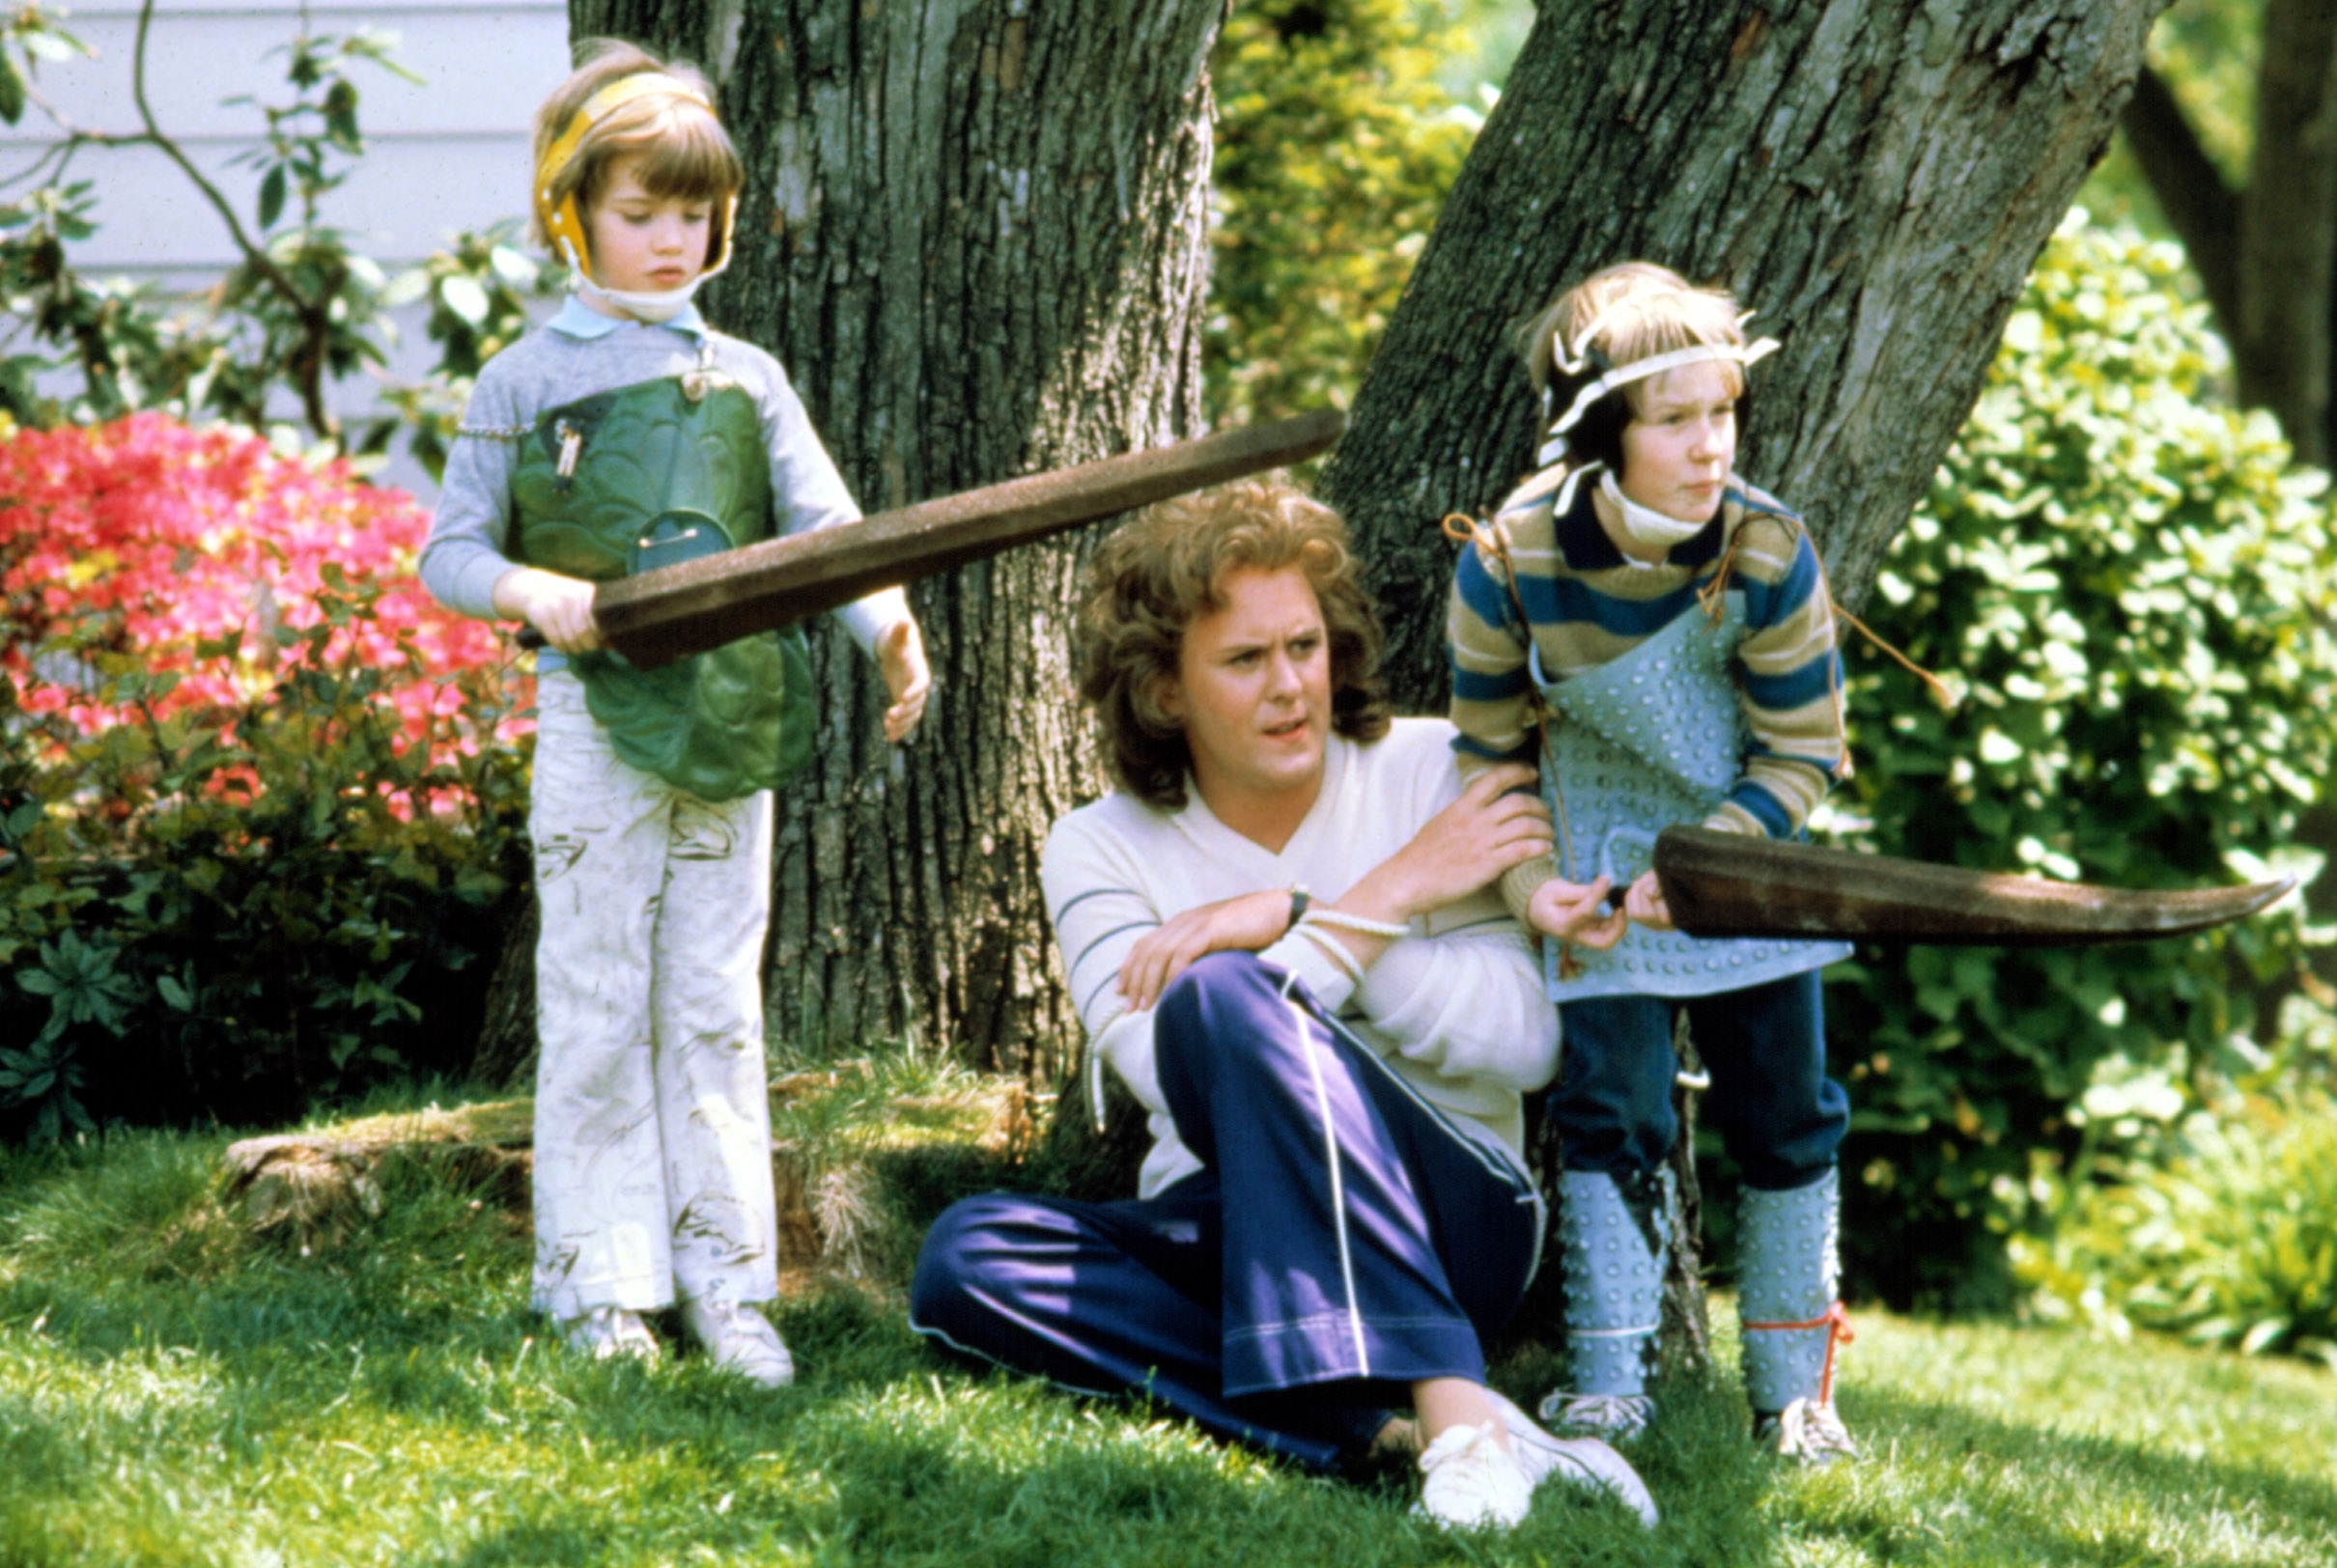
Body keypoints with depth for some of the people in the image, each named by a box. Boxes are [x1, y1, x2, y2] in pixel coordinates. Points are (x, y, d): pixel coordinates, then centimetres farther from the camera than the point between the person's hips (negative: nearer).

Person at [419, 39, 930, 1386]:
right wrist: (535, 592, -17)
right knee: (599, 1011, 1)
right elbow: (451, 552, 4)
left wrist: (889, 620, -20)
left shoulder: (745, 379, 10)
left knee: (719, 1010, 6)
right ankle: (602, 1288, 7)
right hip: (596, 723, -3)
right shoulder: (528, 382, 2)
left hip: (731, 723, 3)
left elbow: (824, 521, -1)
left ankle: (728, 1285, 10)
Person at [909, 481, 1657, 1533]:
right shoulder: (1100, 851, 3)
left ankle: (1455, 1415, -44)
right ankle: (1389, 1429, -37)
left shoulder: (1429, 774, 1)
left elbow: (1527, 1040, -9)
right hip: (1220, 1238, 3)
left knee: (1223, 995, -30)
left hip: (1450, 1216, -3)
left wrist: (1299, 920, -15)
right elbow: (1171, 1075, -15)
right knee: (967, 1258, -27)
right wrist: (1393, 894, -14)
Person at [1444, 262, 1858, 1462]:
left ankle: (1793, 1383, 18)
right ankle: (1608, 1381, 2)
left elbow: (1802, 753, -14)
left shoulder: (1769, 557, -23)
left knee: (1783, 1120, 6)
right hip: (1601, 877, 0)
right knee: (1609, 1115, -5)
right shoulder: (1510, 564, -22)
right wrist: (1530, 885, -20)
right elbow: (1491, 750, -6)